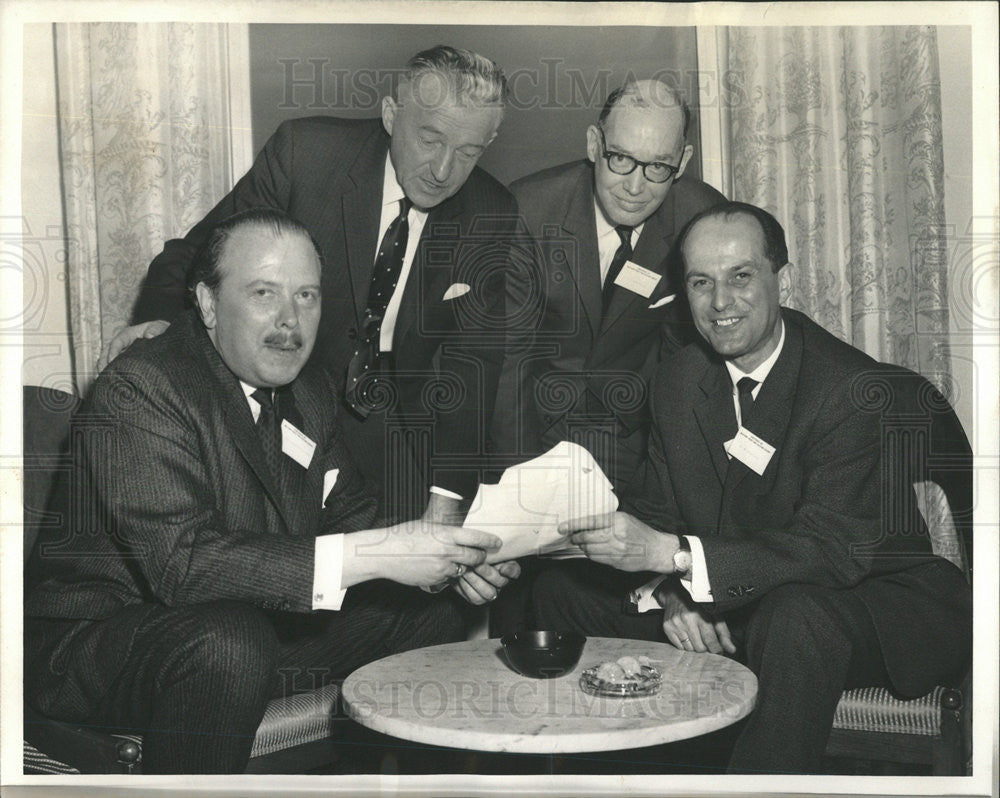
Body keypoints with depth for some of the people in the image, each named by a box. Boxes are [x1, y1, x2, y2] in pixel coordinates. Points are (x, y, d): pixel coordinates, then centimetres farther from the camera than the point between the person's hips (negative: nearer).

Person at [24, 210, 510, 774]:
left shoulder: (311, 390, 7)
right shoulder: (140, 388, -21)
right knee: (230, 642, -38)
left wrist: (449, 559, -10)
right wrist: (372, 555, -36)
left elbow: (349, 514, 11)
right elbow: (180, 562, -32)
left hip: (258, 622, 8)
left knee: (434, 616, 0)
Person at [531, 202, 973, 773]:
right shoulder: (681, 379, 0)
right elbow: (658, 509, 3)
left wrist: (674, 554, -38)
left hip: (874, 600, -6)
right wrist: (674, 594, -19)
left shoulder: (854, 388, -22)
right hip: (737, 602, 6)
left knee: (795, 615, -41)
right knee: (561, 591, -2)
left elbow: (832, 551, -30)